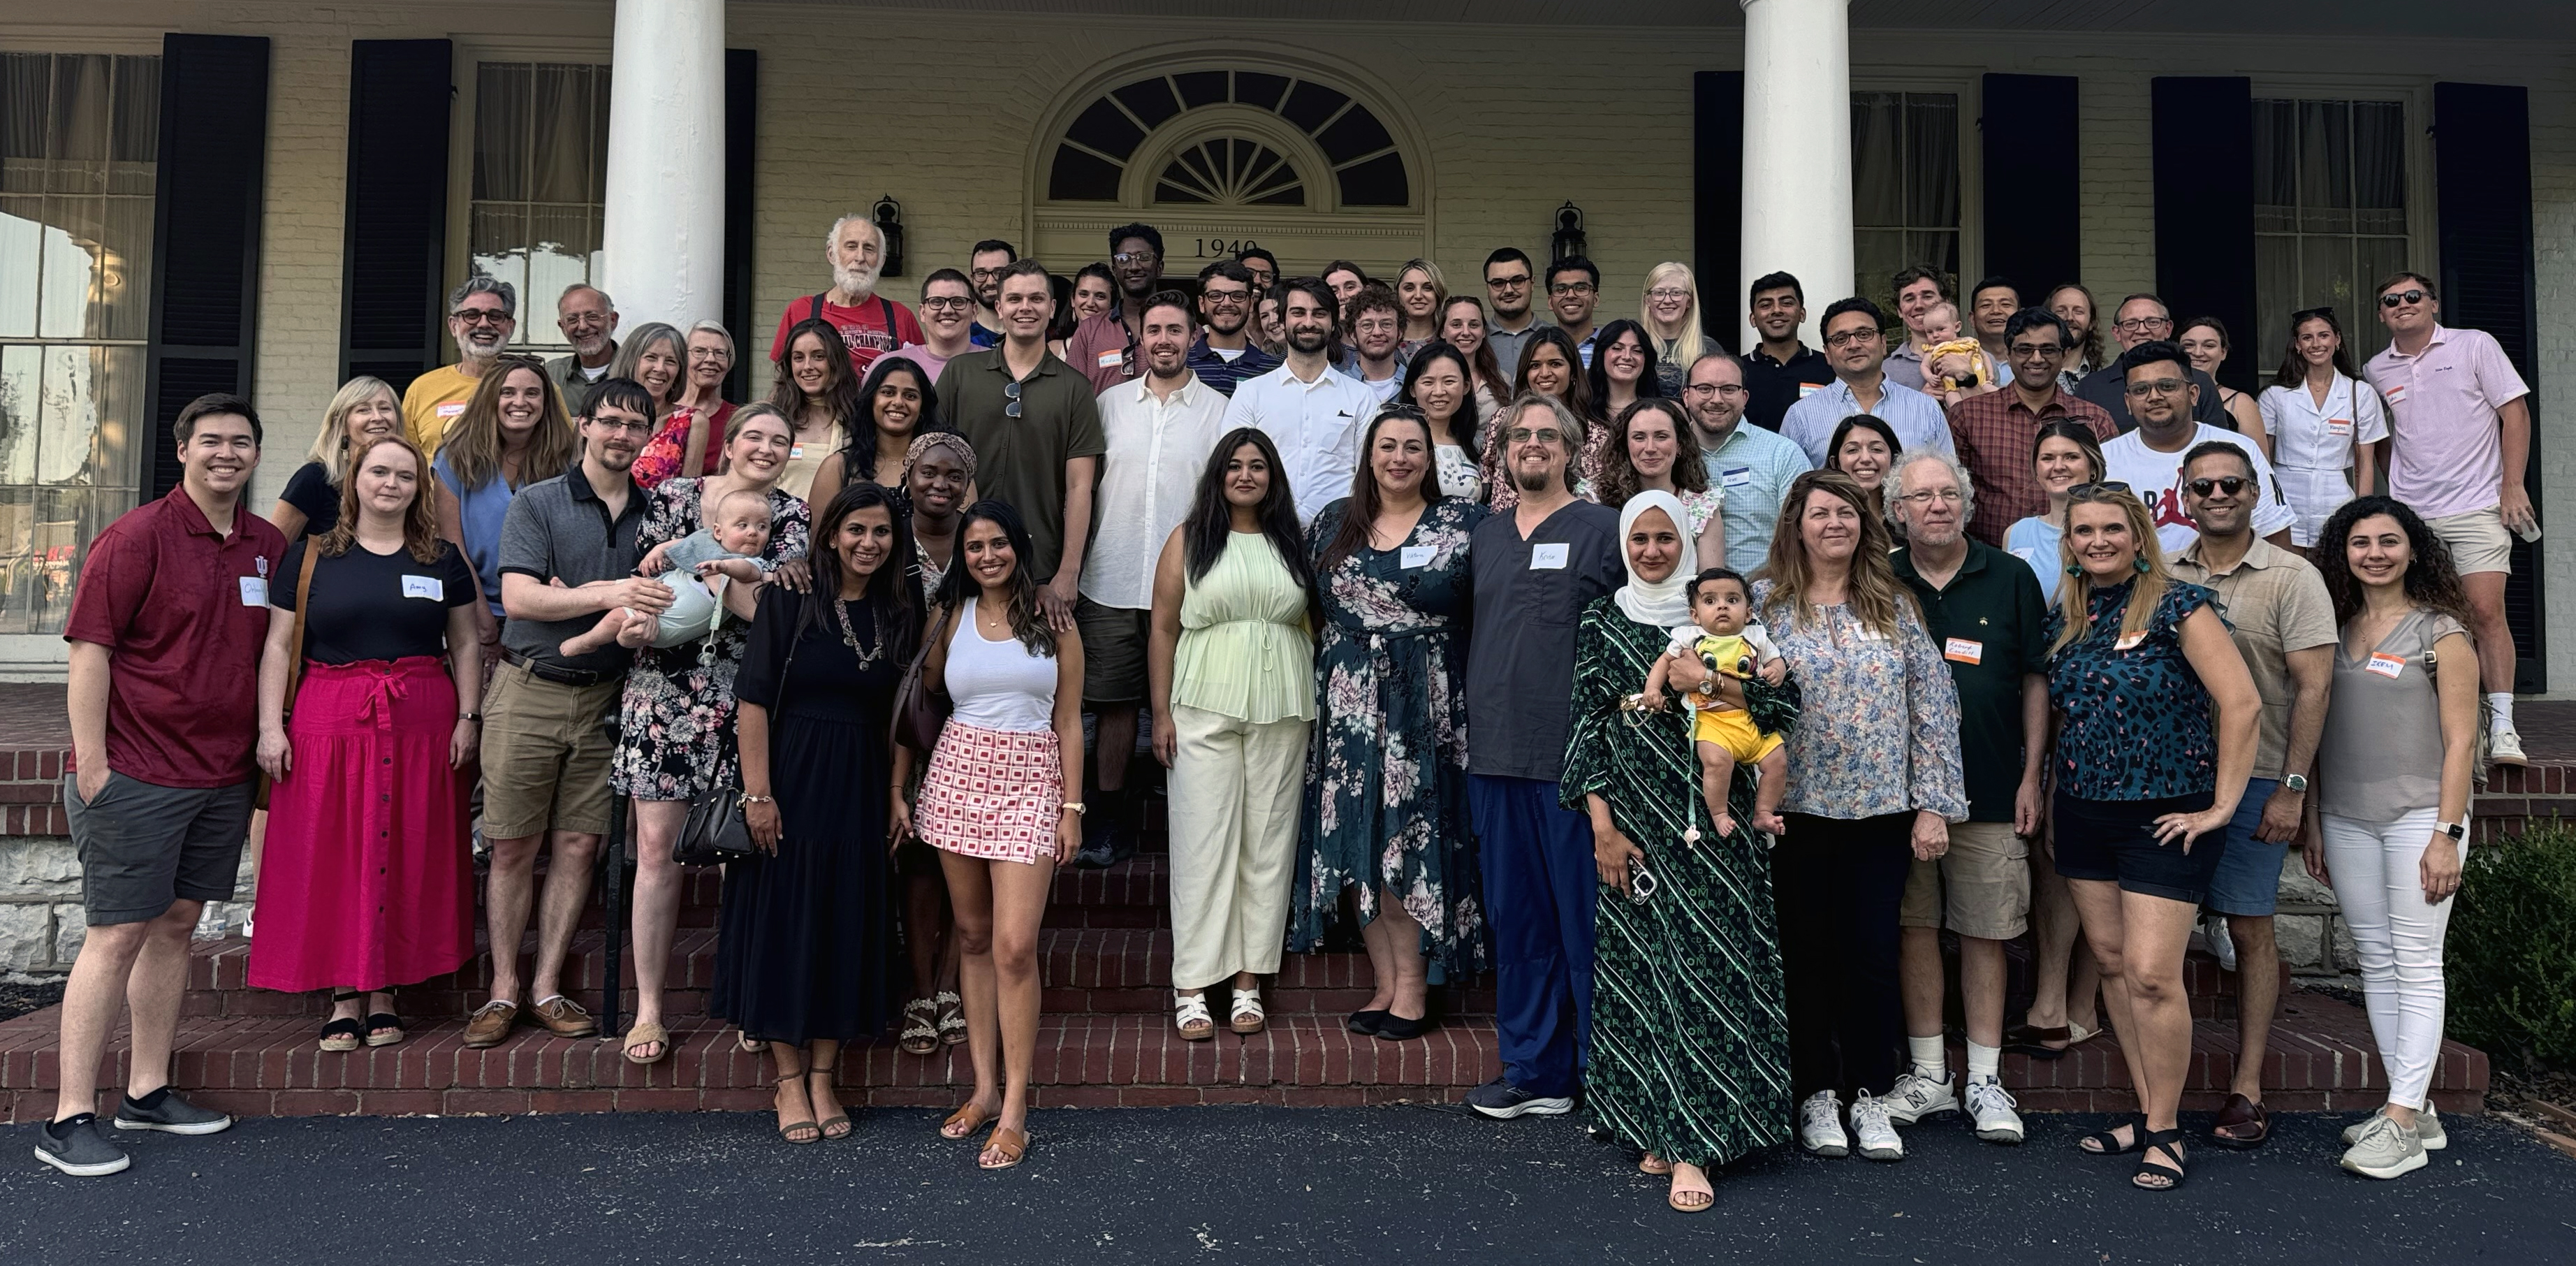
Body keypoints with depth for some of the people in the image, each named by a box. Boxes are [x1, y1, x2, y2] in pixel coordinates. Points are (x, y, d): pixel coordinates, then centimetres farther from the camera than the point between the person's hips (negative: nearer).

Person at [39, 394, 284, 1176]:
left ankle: (147, 1092, 23)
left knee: (177, 926, 12)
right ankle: (71, 1118, 5)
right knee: (118, 936, -4)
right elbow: (90, 649, -11)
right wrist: (91, 761, -14)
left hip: (223, 776, 6)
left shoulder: (268, 548, 9)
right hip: (136, 774, -6)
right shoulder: (138, 537, -8)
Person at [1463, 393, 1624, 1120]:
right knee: (1516, 918, 11)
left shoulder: (1604, 530, 0)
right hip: (1496, 758, 6)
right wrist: (1468, 726, 14)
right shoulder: (1484, 537, 16)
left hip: (1573, 756, -5)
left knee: (1584, 918, -1)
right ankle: (1533, 1071, 22)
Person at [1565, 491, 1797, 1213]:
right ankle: (1656, 1125, 16)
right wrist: (1602, 825, -3)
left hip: (1711, 820, -1)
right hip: (1634, 817, 1)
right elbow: (1587, 725, 5)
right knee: (1637, 965, 3)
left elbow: (1784, 702, 1)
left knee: (1705, 966, -6)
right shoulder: (1602, 621, 8)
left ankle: (1692, 1145, -2)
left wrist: (1707, 681, -15)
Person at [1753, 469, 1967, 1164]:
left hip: (1881, 812, 1)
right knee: (1807, 955, 7)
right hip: (1797, 810, -1)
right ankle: (1816, 1096, 20)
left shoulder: (1895, 605, 6)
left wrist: (1933, 804, -1)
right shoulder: (1766, 602, 0)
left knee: (1874, 956, 4)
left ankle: (1871, 1097, 19)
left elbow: (1933, 706, 5)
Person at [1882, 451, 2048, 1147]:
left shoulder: (2011, 579, 4)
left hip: (1990, 793, -1)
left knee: (1985, 932, 3)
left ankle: (1985, 1081, 14)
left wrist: (2031, 777, 1)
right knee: (1914, 927, 6)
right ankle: (1928, 1074, 17)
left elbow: (2035, 680, 7)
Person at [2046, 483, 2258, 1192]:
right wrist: (2051, 800, 16)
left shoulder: (2176, 606, -11)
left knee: (2151, 975, -8)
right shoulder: (2064, 617, 8)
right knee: (2112, 964, 11)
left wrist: (2221, 806, -14)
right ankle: (2148, 1112, 23)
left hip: (2167, 819, -6)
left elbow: (2241, 702, -15)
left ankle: (2165, 1132, 7)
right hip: (2083, 815, 6)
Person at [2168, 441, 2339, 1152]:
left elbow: (2313, 688, -6)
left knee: (2250, 929, 1)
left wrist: (2291, 788, -11)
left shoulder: (2292, 578, -1)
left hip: (2252, 779, -3)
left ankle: (2247, 1089, 9)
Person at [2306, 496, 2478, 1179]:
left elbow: (2460, 740, -6)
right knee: (2376, 965, 8)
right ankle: (2415, 1108, 17)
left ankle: (2402, 1121, -3)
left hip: (2418, 815, -5)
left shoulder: (2441, 631, -2)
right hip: (2347, 820, 5)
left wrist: (2447, 833, -12)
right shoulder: (2333, 630, 11)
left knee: (2416, 966, -4)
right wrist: (2313, 824, 11)